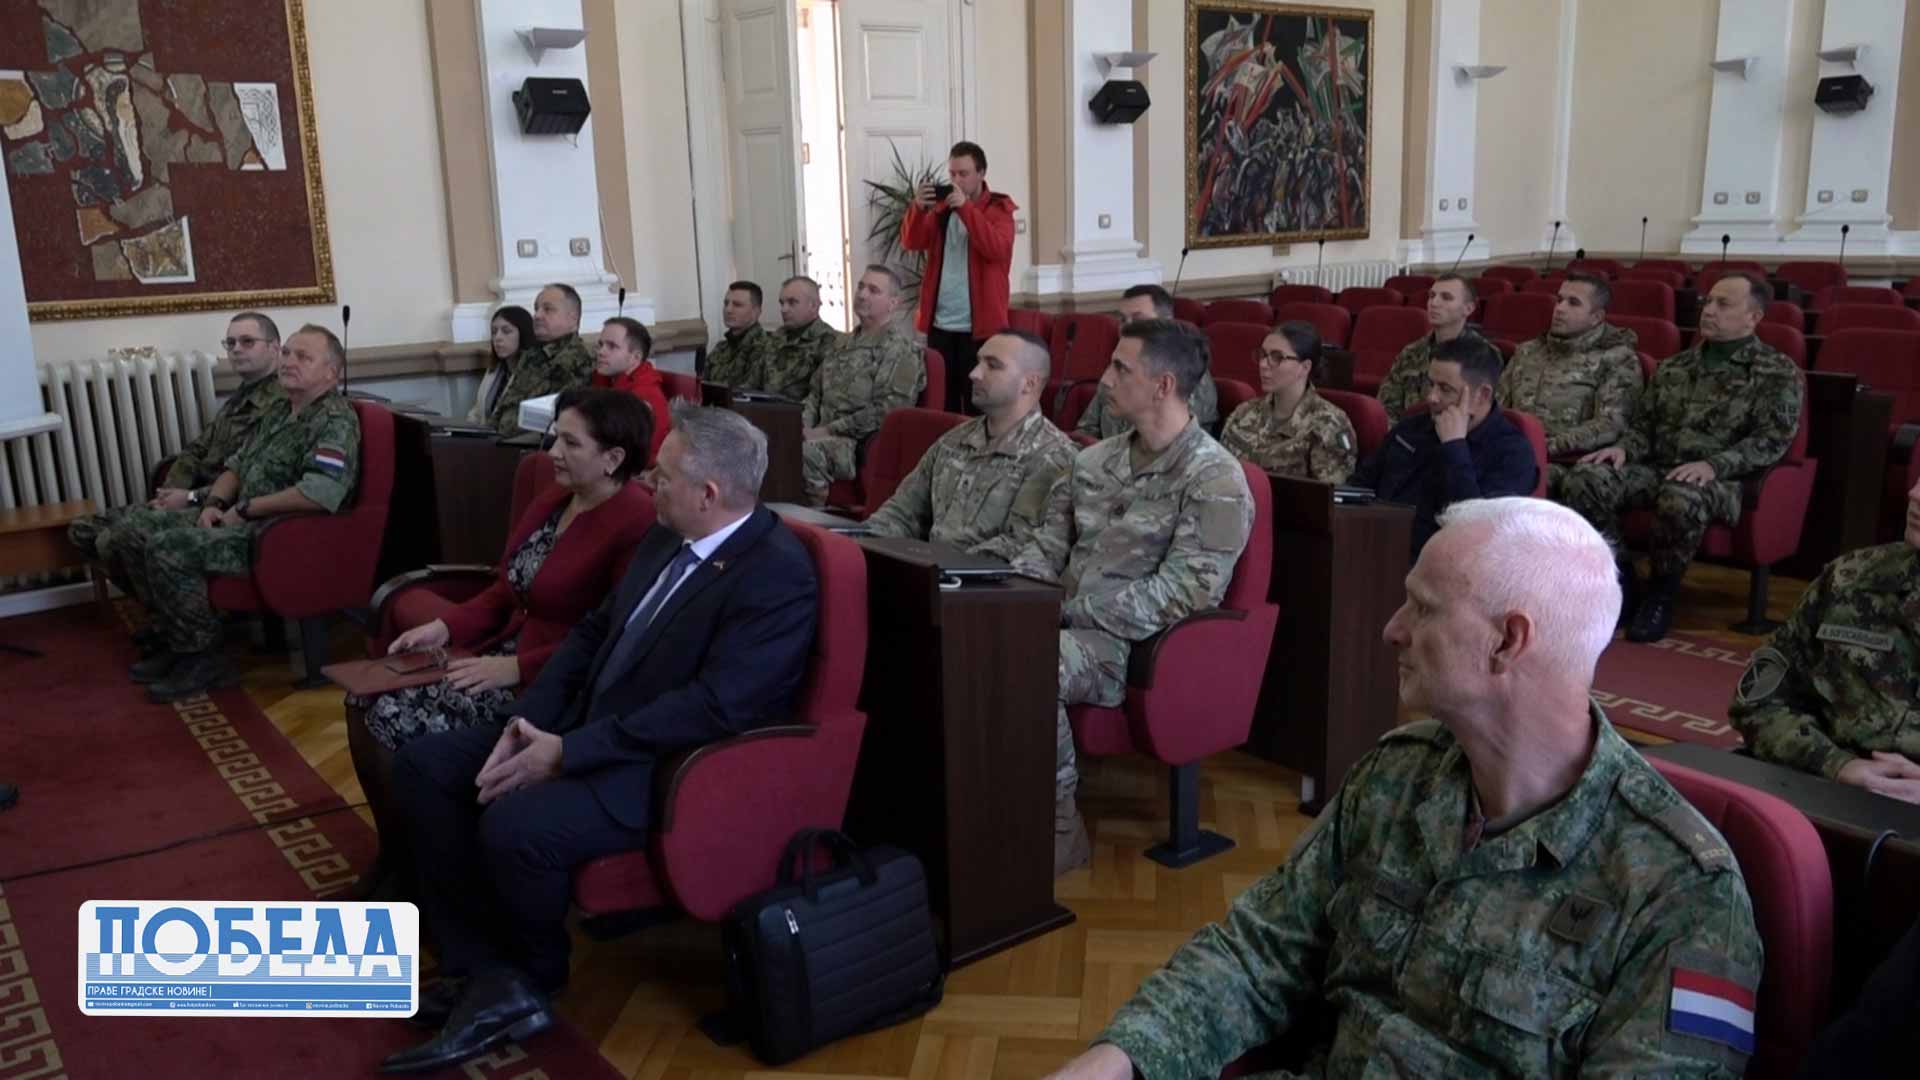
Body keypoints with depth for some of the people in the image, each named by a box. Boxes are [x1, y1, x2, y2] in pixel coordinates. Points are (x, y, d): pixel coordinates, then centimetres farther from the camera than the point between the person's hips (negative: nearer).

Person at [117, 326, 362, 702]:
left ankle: (202, 659, -8)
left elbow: (319, 495, -28)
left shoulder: (335, 420, -14)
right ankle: (174, 638, 14)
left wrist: (245, 509, -17)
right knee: (137, 527, 5)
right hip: (242, 519, 10)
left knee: (167, 548, -24)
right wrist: (214, 503, 2)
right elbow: (237, 465, 24)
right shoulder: (279, 409, 17)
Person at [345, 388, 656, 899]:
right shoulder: (553, 498, 9)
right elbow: (506, 592, 16)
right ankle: (393, 849, 11)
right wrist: (445, 627, 0)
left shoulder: (636, 523, -19)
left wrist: (516, 668, -22)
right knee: (366, 701, -4)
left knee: (394, 719, -17)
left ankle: (411, 859, 6)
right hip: (505, 653, 9)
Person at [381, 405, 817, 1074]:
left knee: (515, 823, -30)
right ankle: (488, 977, -2)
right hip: (586, 729, 10)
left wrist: (567, 752, -24)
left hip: (671, 767, -9)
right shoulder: (668, 537, 8)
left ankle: (536, 976, 3)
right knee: (423, 765, 0)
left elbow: (713, 707, -26)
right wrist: (526, 721, -3)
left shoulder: (778, 576, -20)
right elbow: (594, 632, 13)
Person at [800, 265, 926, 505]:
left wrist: (830, 430, -14)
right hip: (826, 435, 7)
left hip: (864, 444, -7)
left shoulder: (901, 348, -5)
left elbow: (886, 411, -14)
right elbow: (816, 392, 25)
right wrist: (806, 427, 5)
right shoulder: (847, 342, 22)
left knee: (807, 452, -34)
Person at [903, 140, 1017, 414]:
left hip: (978, 326, -4)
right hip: (940, 323, 4)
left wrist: (965, 208, -24)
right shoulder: (940, 207, 12)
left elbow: (996, 249, -19)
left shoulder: (998, 209, -1)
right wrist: (917, 209, -16)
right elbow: (911, 243, 2)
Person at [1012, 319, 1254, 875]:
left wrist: (1068, 610, -18)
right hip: (1066, 624, 6)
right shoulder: (1094, 460, 14)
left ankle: (1058, 826, -13)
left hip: (1137, 643, -6)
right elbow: (1047, 545, 18)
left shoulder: (1214, 479, -9)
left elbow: (1182, 592, -16)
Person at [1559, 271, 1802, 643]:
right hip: (1656, 468, 5)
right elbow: (1644, 424, 19)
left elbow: (1772, 439, -7)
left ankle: (1662, 591, -14)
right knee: (1583, 481, -24)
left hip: (1722, 480, -5)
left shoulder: (1777, 372, 3)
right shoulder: (1674, 366, 20)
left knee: (1681, 499, -41)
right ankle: (1618, 574, -7)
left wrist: (1712, 464, -23)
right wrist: (1624, 448, -5)